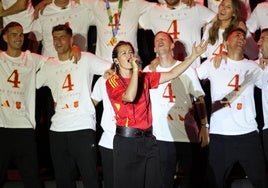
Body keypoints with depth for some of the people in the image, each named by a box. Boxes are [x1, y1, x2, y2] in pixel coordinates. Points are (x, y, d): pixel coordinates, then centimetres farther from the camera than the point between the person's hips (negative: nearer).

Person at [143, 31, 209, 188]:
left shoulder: (187, 69, 2)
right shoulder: (149, 71, 5)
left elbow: (199, 99, 4)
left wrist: (204, 126, -2)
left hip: (188, 135, -1)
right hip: (161, 137, 1)